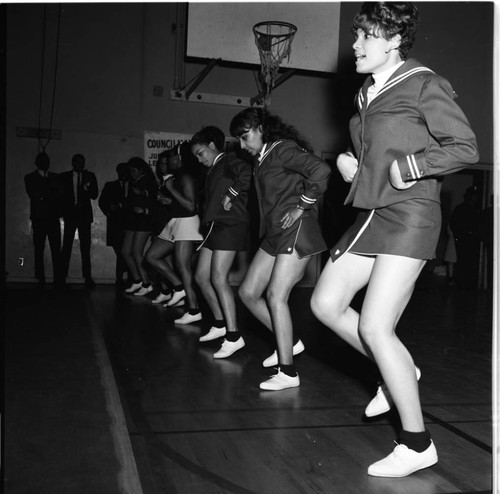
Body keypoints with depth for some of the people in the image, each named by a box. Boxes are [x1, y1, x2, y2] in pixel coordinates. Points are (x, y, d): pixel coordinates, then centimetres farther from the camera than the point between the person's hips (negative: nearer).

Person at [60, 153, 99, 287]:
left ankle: (87, 277, 4)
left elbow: (95, 195, 1)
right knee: (67, 246, -3)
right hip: (70, 214, 0)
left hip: (85, 214, 1)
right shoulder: (64, 176, 7)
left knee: (85, 247, 1)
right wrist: (62, 211, -3)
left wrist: (87, 189, -18)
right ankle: (62, 275, 2)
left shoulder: (90, 176, 8)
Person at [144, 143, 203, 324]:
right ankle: (179, 288, 12)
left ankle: (193, 310, -12)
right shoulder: (176, 177, 16)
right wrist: (167, 199, 9)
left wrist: (171, 189, -17)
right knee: (151, 256, 10)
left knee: (182, 266, -14)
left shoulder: (186, 177, -13)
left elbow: (191, 206, -22)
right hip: (174, 223, 10)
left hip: (186, 222, -10)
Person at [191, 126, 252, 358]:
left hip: (231, 225, -10)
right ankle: (220, 324, 22)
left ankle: (234, 336, -12)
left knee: (219, 279, -15)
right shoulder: (212, 171, 23)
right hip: (215, 226, 10)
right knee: (201, 276, 10)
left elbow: (246, 172, -26)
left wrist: (231, 194, -19)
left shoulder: (229, 161, -4)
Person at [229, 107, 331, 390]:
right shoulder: (262, 160, 19)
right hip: (275, 233, 10)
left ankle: (288, 373, -4)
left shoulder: (283, 149, -9)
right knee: (248, 293, 7)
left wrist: (302, 206, -18)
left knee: (276, 295, -13)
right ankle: (289, 342, 21)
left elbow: (320, 170, -23)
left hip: (297, 231, -10)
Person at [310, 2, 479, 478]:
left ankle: (417, 444, 5)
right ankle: (400, 372, 25)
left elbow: (465, 147, -10)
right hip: (371, 214, 9)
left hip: (409, 215, -9)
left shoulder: (423, 85, -7)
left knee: (374, 327, -12)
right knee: (325, 303, 6)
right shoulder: (366, 95, 16)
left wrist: (408, 168, -18)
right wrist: (348, 164, 8)